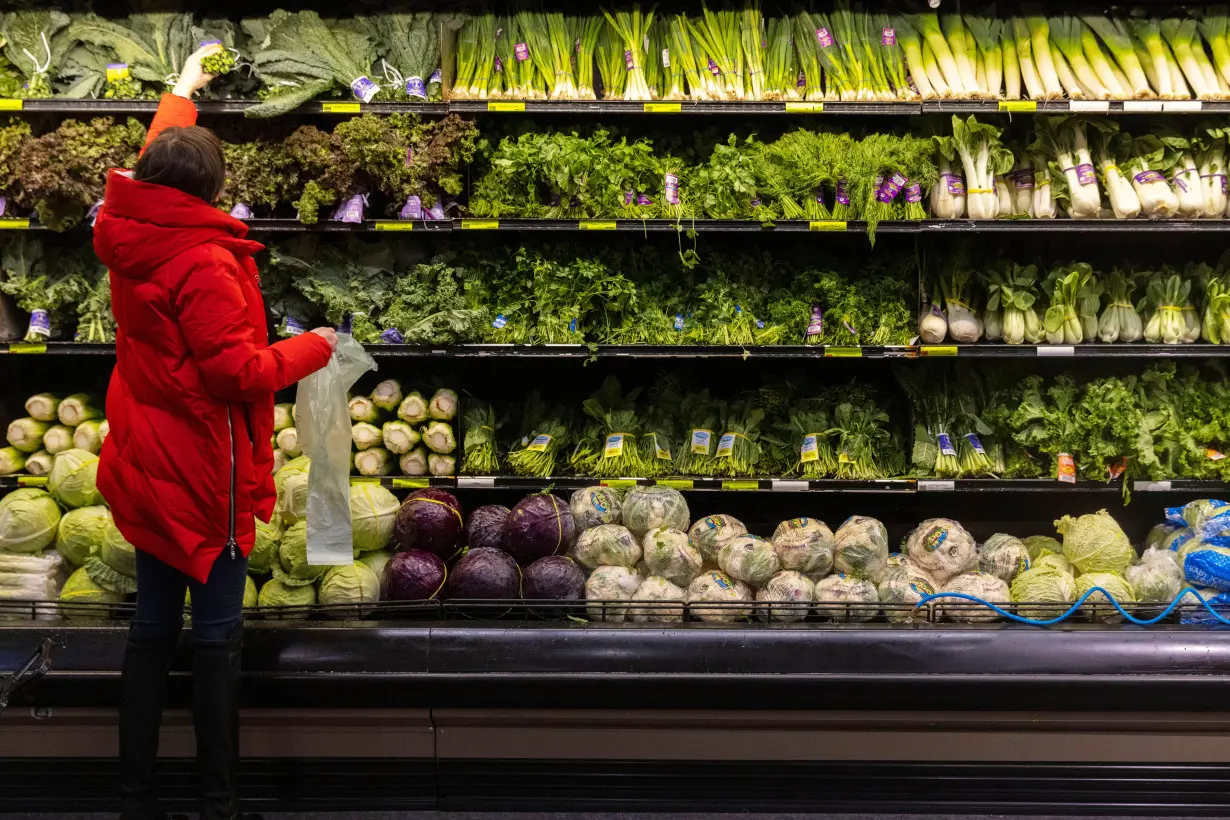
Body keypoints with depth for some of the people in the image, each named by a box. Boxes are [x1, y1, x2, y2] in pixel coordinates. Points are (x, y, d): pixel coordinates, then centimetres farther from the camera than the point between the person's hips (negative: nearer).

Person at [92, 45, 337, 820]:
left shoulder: (128, 236, 2)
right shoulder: (204, 263, -22)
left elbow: (152, 169, 23)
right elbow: (237, 372, -23)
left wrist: (181, 94, 38)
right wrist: (311, 348, -7)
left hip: (145, 464, 8)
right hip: (200, 471, -8)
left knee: (152, 626, 15)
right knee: (218, 635, 1)